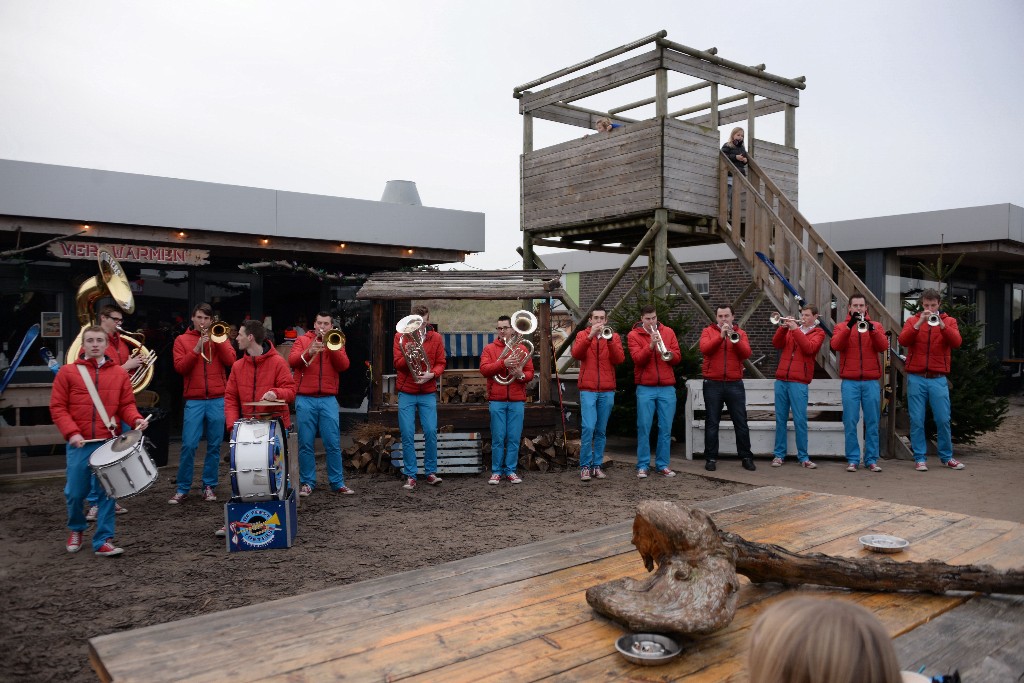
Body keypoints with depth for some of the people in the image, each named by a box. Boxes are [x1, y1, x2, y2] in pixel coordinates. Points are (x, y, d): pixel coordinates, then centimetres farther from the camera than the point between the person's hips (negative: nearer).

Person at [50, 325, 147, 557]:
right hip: (80, 444, 0)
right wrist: (71, 432, -13)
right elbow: (57, 407, 0)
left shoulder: (120, 373, 6)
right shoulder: (67, 372, 2)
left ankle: (103, 540, 10)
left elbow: (127, 404, 7)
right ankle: (76, 529, 36)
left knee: (108, 492, 1)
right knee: (75, 492, 9)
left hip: (110, 443, 1)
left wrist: (136, 418, -14)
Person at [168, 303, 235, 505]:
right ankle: (182, 488, 8)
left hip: (218, 400, 1)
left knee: (214, 446, 4)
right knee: (188, 445, -4)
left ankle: (209, 486, 14)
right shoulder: (182, 339, 9)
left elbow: (230, 361, -3)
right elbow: (180, 367, -4)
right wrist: (197, 348, -14)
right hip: (194, 400, -1)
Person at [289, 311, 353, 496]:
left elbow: (344, 365, -3)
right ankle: (307, 482, 11)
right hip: (305, 400, -1)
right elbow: (292, 361, -7)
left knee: (333, 444, 0)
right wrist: (309, 352, -23)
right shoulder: (302, 340, 9)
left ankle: (338, 483, 6)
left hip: (328, 400, 1)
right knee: (305, 444, 2)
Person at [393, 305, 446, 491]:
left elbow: (441, 363, 4)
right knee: (407, 435, -1)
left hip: (428, 393, 1)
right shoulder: (400, 336, 4)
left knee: (431, 432, -5)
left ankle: (431, 472, 9)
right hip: (406, 393, 0)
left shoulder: (435, 338, 6)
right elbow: (397, 363, -3)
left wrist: (431, 374, -15)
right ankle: (410, 476, 6)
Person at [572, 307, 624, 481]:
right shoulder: (582, 335, 7)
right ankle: (585, 466, -3)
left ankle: (597, 465, 15)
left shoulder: (614, 336, 11)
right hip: (588, 390, -2)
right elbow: (576, 354, -12)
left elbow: (619, 359, -5)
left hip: (607, 391, 2)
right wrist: (590, 335, -21)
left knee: (601, 430, 7)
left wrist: (609, 339, -17)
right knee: (588, 427, -12)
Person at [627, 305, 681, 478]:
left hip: (667, 388, 2)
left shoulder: (668, 332, 9)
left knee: (665, 428, 4)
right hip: (645, 388, -2)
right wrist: (651, 346, -23)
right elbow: (637, 358, -11)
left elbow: (677, 358, 5)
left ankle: (662, 465, 13)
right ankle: (642, 466, 6)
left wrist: (669, 354, -15)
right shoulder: (634, 335, 2)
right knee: (644, 428, -1)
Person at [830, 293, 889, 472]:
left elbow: (883, 346, -4)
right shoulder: (841, 326, 10)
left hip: (871, 381, 1)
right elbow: (836, 345, -10)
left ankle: (871, 459, 9)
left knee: (872, 422, 3)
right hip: (850, 382, -1)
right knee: (850, 422, -2)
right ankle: (852, 459, 5)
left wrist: (871, 328, -19)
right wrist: (850, 325, -20)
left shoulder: (875, 326, 13)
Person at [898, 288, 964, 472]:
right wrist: (920, 322, -20)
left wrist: (941, 324, -20)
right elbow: (903, 340, -10)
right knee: (917, 420, 1)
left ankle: (946, 457, 17)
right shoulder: (912, 320, 8)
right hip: (916, 378, 0)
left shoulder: (949, 321, 8)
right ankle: (920, 458, 9)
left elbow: (956, 342, -9)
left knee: (943, 420, 2)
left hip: (938, 379, 0)